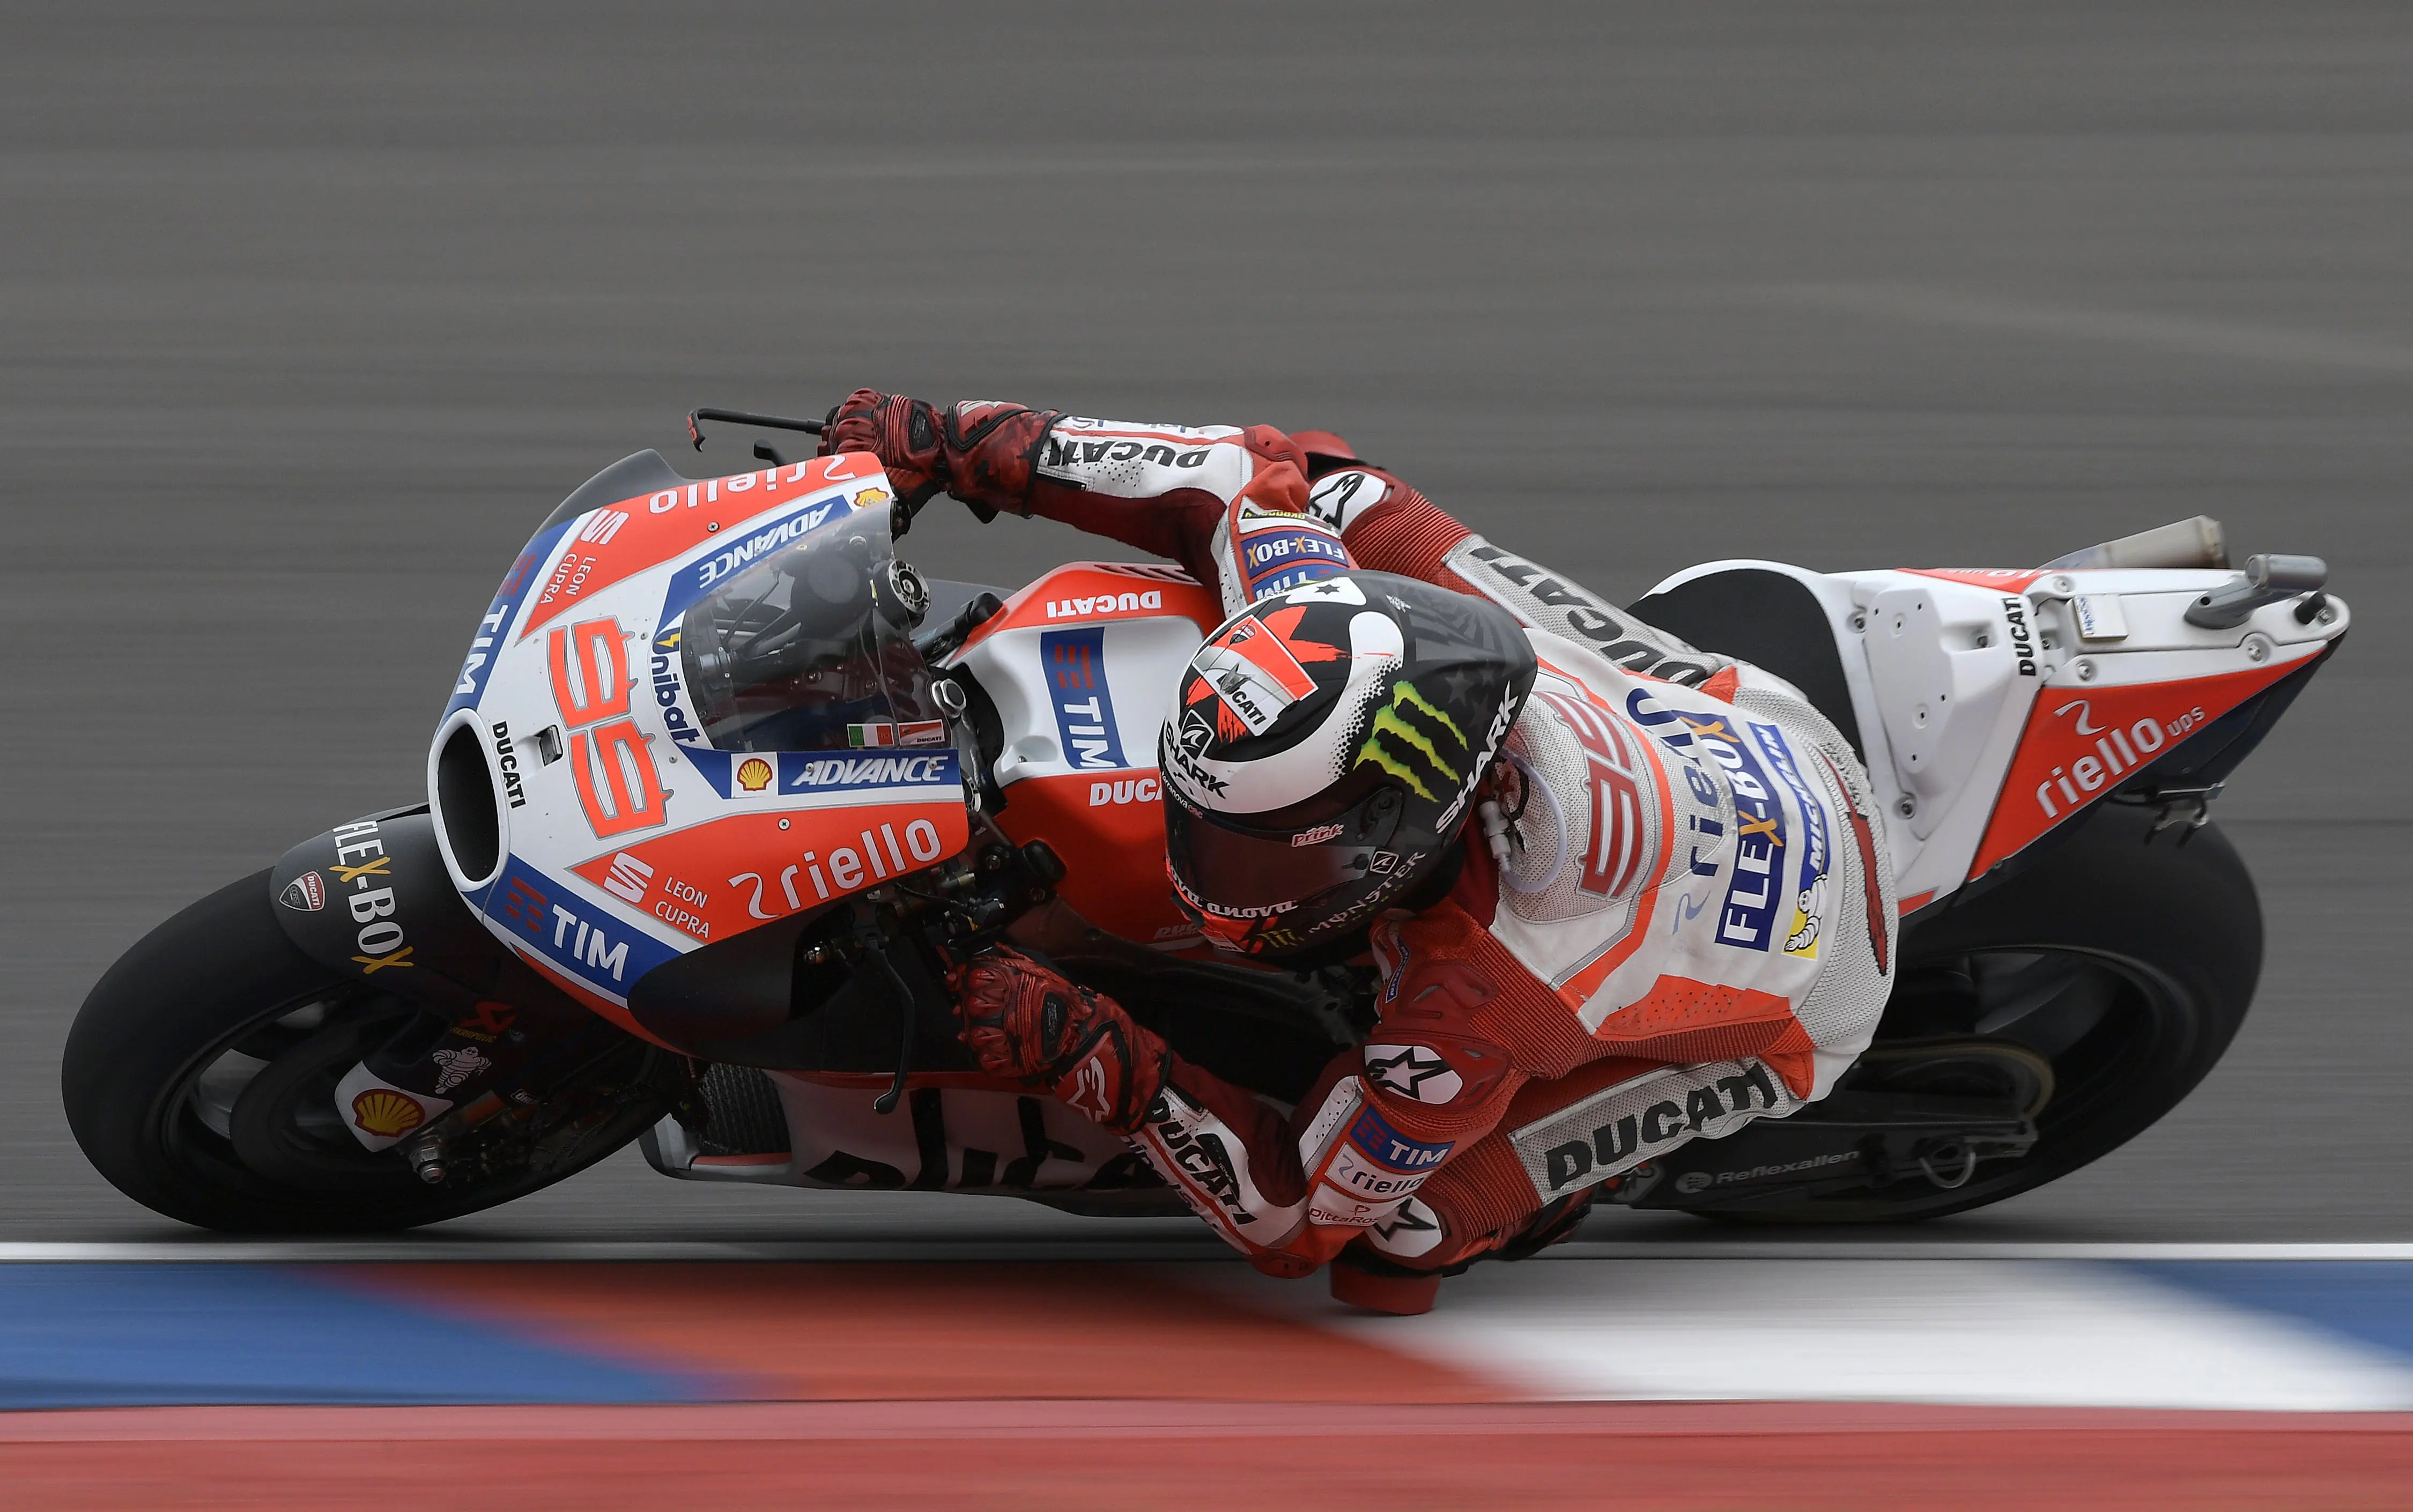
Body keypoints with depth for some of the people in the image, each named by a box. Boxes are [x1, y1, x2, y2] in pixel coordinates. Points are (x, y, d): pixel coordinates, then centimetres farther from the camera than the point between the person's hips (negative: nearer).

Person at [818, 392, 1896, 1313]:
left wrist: (1087, 1056, -38)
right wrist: (961, 448, -15)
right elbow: (1262, 476, -13)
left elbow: (1293, 1217, -30)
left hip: (1798, 1009, -6)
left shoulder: (1479, 1002, -44)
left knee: (1393, 1230, -26)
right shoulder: (1383, 642, -32)